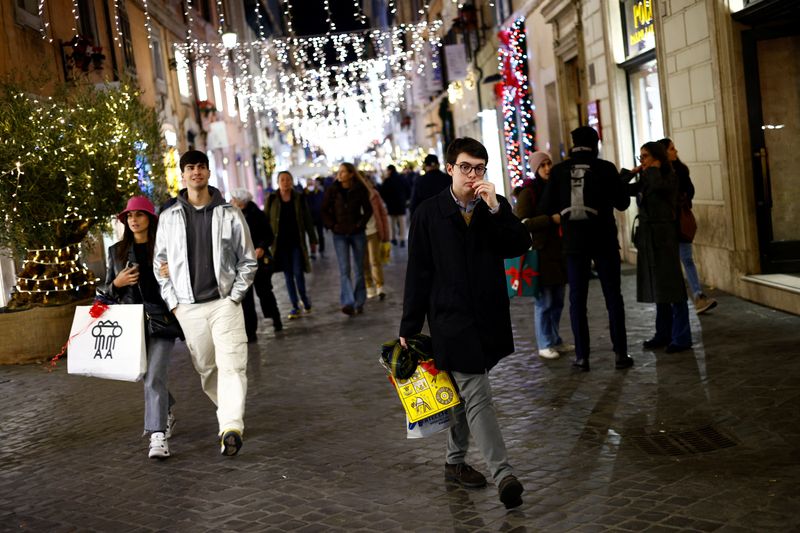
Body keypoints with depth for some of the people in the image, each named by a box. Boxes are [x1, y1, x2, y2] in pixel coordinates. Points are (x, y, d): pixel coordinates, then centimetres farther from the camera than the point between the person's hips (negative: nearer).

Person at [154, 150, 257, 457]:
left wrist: (234, 297, -3)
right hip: (188, 307, 2)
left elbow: (248, 261, 6)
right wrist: (173, 303, 2)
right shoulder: (169, 217, 7)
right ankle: (230, 415, 26)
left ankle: (231, 428, -23)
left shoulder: (230, 214, 2)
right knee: (205, 368, 8)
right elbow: (160, 263, 12)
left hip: (224, 302, -2)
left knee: (232, 364, -15)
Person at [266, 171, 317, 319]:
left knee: (298, 273, -7)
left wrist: (313, 240, 5)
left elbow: (308, 220, 6)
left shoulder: (299, 198, 1)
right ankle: (295, 306, 11)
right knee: (288, 275, 5)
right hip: (280, 243, 1)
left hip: (297, 242, -1)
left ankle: (304, 298, 19)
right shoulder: (272, 200, 1)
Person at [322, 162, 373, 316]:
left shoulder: (360, 190, -4)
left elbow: (368, 209, 4)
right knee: (344, 269, -10)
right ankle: (348, 303, -17)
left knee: (359, 269, 7)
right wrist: (332, 225, -6)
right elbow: (324, 211, 4)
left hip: (357, 233, 1)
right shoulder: (332, 190, -2)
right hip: (340, 235, -1)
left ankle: (359, 303, 17)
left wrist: (361, 223, -6)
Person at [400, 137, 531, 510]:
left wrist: (496, 210, -18)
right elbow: (418, 274, -2)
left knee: (467, 392, 16)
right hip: (451, 318, -4)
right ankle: (503, 475, -13)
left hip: (489, 317, 4)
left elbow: (520, 247, -8)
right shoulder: (428, 213, -3)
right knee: (477, 396, -10)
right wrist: (409, 328, -1)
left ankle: (455, 461, 31)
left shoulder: (496, 207, 6)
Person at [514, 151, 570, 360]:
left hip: (559, 251, 6)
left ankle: (555, 340, 22)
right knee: (544, 301, -3)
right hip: (541, 253, -6)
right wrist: (551, 219, -21)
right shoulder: (528, 192, -6)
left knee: (557, 301, 11)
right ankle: (545, 344, 6)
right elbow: (522, 222, -16)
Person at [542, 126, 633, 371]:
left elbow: (548, 207, -2)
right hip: (604, 240, -1)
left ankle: (582, 356, 7)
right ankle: (620, 353, 7)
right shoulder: (605, 168, -7)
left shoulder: (558, 171, -2)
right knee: (613, 297, 7)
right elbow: (623, 202, -2)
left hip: (574, 241, 1)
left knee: (577, 299, 8)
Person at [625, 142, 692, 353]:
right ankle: (664, 334, 20)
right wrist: (631, 173, 5)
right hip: (646, 236, 7)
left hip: (663, 236, -7)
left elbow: (658, 186, -28)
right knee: (656, 287, 12)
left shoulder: (670, 177, -7)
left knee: (671, 286, -5)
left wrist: (654, 169, -11)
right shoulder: (644, 181, 13)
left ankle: (681, 338, -1)